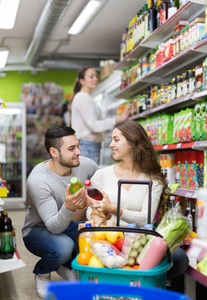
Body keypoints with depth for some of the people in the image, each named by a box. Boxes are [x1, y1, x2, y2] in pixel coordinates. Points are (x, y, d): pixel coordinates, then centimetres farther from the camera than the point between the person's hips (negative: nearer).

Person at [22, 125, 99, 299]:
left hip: (67, 225, 5)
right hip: (37, 230, -5)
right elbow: (54, 227, -34)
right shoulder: (37, 180, -30)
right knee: (63, 246, -37)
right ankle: (42, 272, 2)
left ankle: (67, 266, 10)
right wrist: (68, 207, -53)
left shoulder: (85, 165, -14)